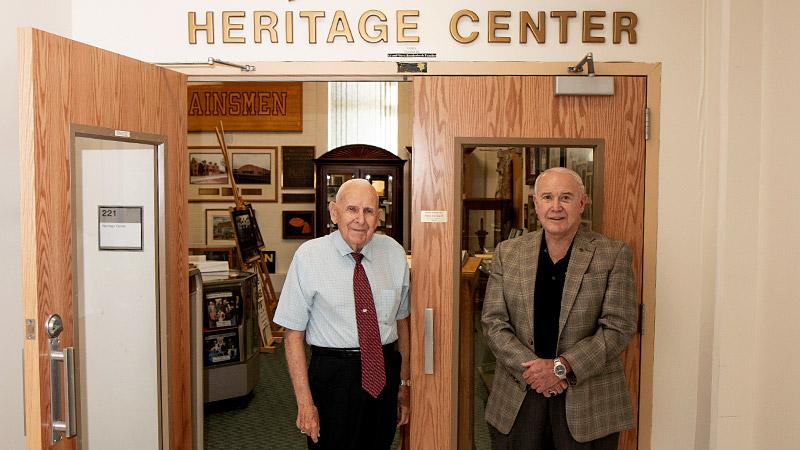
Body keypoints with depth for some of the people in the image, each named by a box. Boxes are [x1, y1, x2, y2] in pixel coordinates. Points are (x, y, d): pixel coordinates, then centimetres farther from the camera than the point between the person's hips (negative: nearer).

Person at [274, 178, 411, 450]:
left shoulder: (394, 253, 1)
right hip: (332, 375, -3)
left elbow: (402, 320, 9)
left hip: (386, 375, 4)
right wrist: (305, 402, -12)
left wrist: (404, 383, 9)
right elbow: (293, 333, -9)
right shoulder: (309, 257, -10)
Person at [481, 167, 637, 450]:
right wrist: (531, 368, -12)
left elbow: (619, 327, -7)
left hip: (588, 403, -1)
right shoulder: (507, 253, 4)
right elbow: (493, 322, 1)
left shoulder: (614, 255, -2)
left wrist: (561, 366, -15)